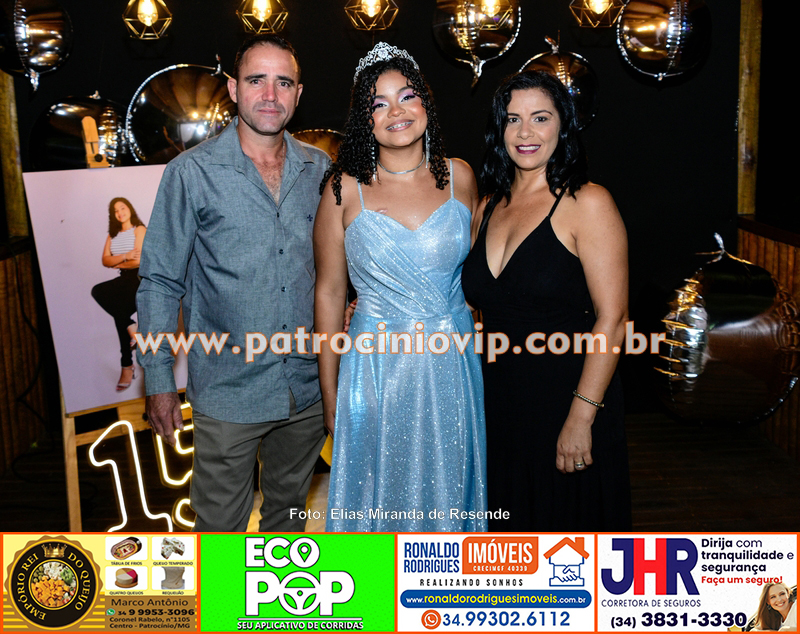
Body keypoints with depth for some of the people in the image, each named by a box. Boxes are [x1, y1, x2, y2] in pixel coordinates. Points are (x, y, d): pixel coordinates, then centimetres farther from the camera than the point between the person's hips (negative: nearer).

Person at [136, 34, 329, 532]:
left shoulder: (320, 169, 2)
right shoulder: (193, 172, -8)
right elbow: (160, 282, -5)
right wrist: (159, 381, -7)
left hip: (309, 384, 4)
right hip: (229, 388, -3)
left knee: (290, 505, 22)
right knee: (220, 524, 8)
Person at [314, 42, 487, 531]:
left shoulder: (459, 177, 0)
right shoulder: (345, 189, -7)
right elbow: (329, 292, -2)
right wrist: (330, 392, 0)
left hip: (453, 365, 2)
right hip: (377, 367, -2)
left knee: (447, 489, 17)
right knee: (381, 494, 13)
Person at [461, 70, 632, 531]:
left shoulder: (587, 203, -10)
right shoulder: (488, 207, 9)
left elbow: (612, 320, -15)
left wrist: (581, 416, -19)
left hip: (565, 403, -5)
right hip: (500, 406, 6)